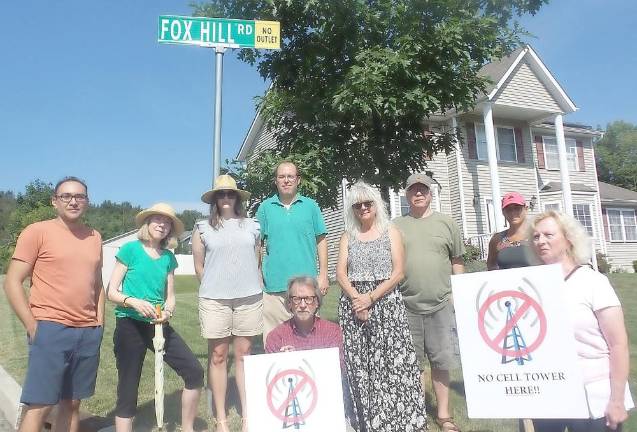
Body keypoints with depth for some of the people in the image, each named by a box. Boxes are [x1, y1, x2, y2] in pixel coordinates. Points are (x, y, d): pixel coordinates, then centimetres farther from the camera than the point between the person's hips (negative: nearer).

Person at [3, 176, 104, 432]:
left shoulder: (94, 237, 12)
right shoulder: (37, 231, -3)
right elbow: (12, 282, -5)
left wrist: (100, 322, 10)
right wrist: (33, 327, -9)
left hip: (88, 332, 5)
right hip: (51, 329, -5)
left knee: (71, 403, 12)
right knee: (40, 406, -2)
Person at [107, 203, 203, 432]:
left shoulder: (168, 258, 8)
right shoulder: (130, 249, -5)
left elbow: (170, 296, 11)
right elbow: (112, 292, -6)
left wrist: (167, 311, -11)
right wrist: (134, 302, -23)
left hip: (159, 325, 5)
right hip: (130, 326, -4)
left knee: (195, 372, -4)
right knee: (128, 390, 2)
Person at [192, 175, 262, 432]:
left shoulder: (252, 226, 9)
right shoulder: (203, 228, 5)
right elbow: (199, 266, 8)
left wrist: (257, 289, 9)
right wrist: (212, 288, 8)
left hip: (249, 298, 1)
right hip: (214, 300, -1)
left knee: (244, 354, 6)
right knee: (218, 356, 5)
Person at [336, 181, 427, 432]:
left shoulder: (390, 232, 6)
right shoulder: (347, 236, 12)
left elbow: (398, 273, -2)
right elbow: (340, 273, 3)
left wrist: (371, 298, -12)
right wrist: (357, 298, -13)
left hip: (386, 302, -2)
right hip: (354, 305, 2)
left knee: (393, 362, -6)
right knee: (360, 366, 3)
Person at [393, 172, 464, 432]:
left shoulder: (446, 223, 6)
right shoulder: (396, 226, 4)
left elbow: (457, 262, 9)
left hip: (441, 305, 1)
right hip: (406, 306, 0)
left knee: (441, 361, 10)